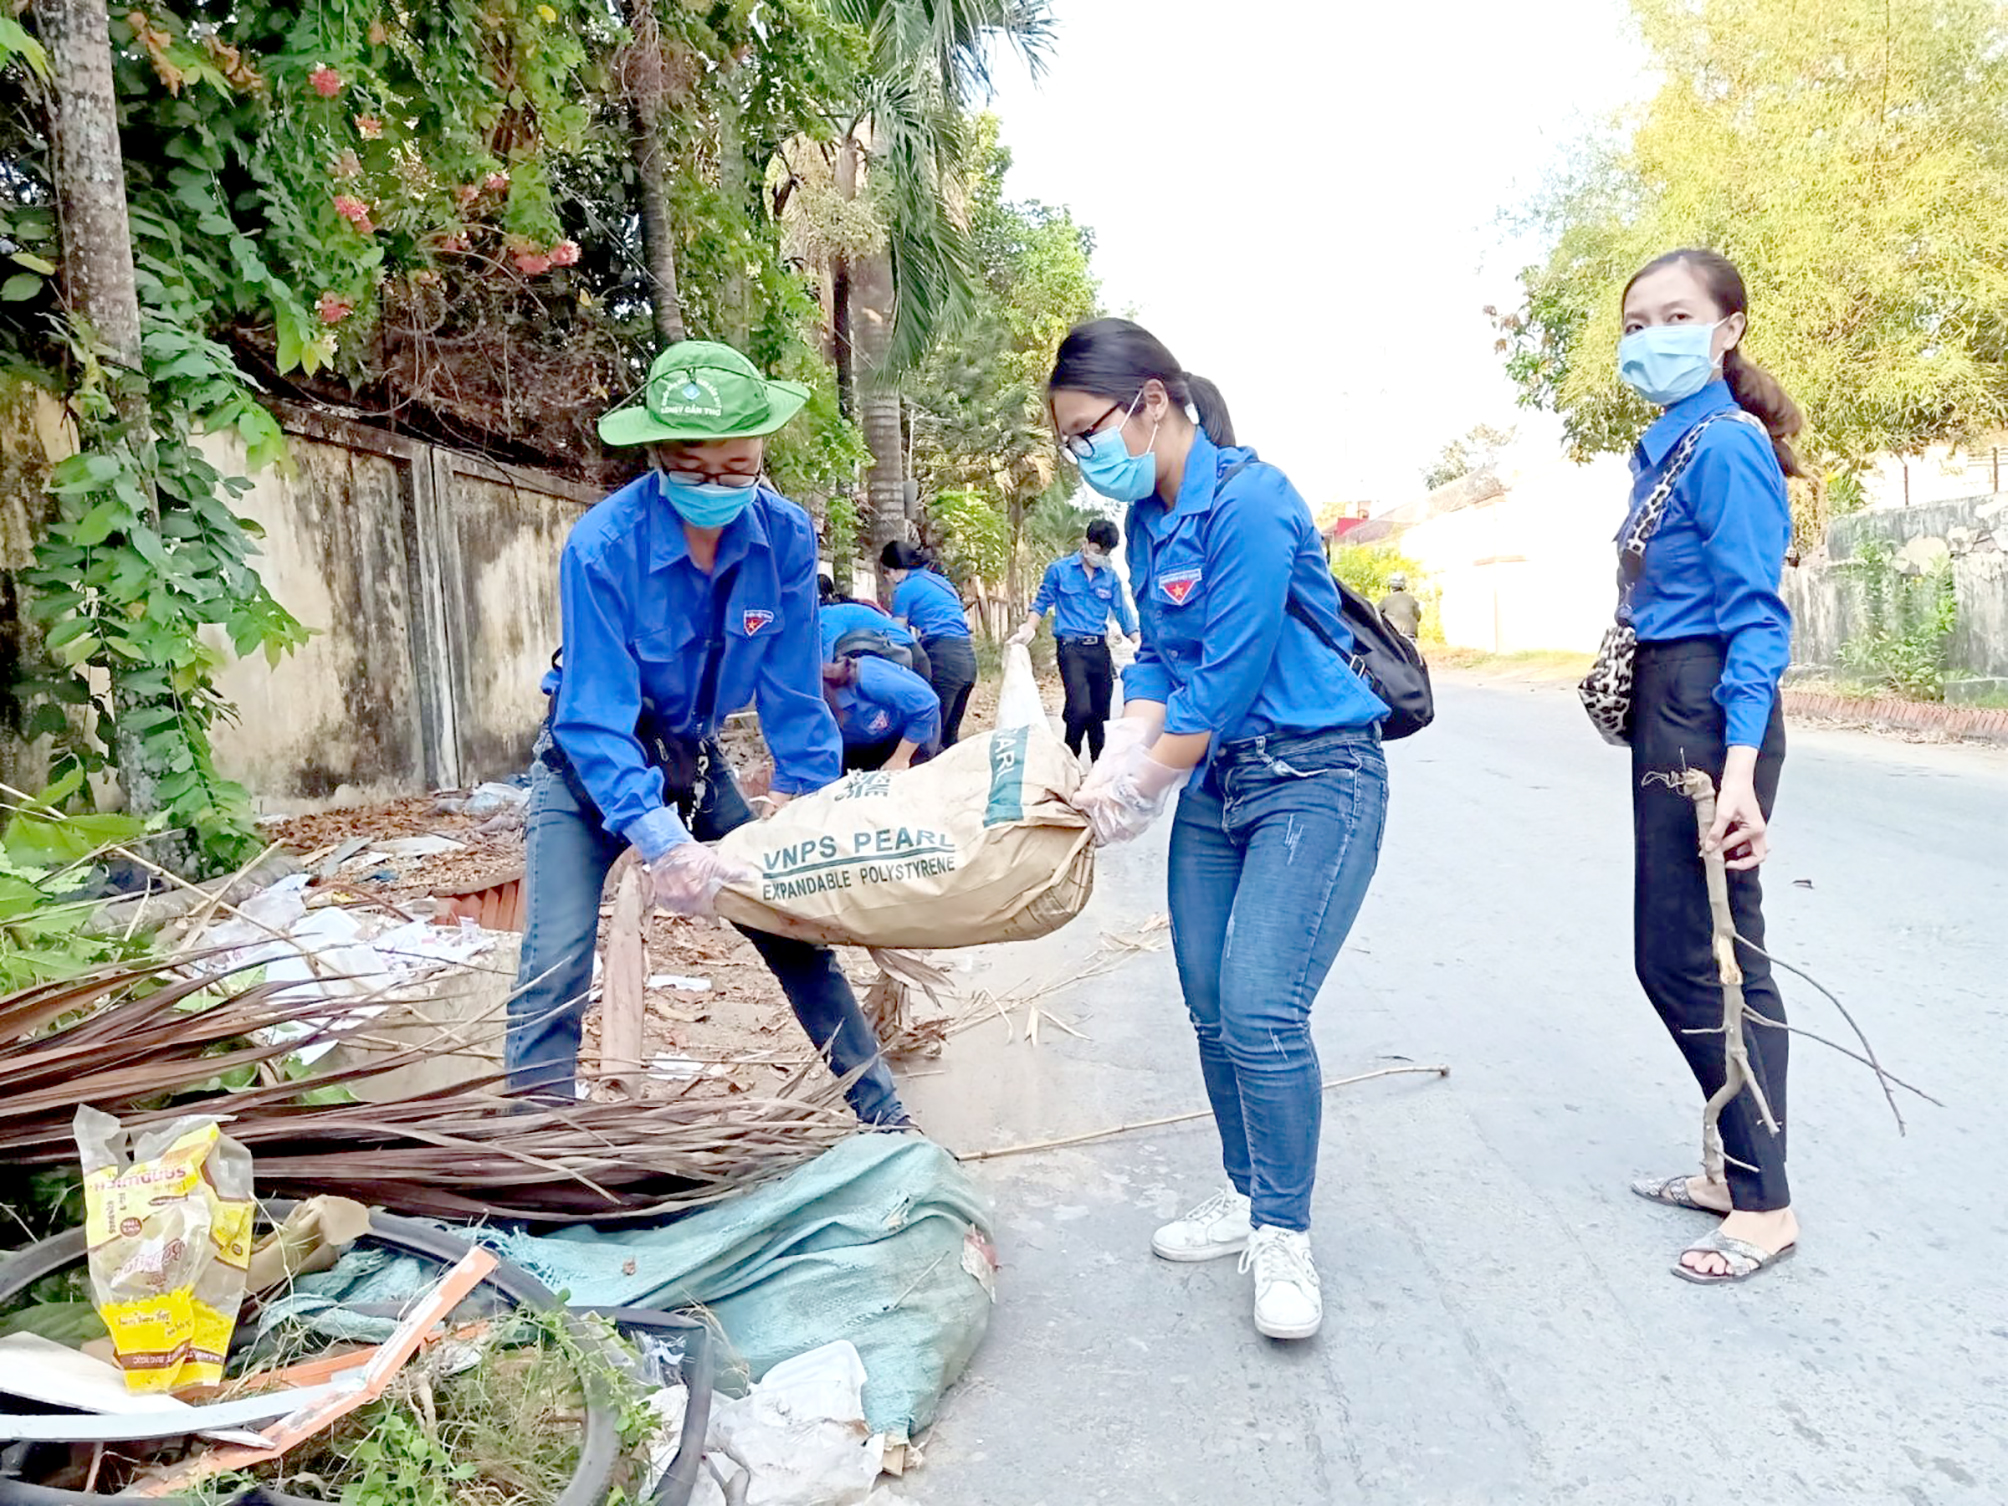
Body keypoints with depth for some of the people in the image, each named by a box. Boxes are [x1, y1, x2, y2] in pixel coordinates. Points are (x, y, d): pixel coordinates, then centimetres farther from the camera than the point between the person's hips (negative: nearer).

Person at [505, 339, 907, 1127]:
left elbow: (793, 694, -10)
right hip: (590, 766, -3)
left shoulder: (786, 536, -18)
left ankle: (885, 1115, 19)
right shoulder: (601, 545, -29)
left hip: (694, 756, 4)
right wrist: (658, 838, -40)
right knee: (556, 969, -15)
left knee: (795, 934, 4)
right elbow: (596, 716, -31)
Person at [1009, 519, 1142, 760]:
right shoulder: (1059, 569, 2)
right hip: (1071, 647, -4)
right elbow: (1041, 603, 10)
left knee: (1101, 713, 8)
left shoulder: (1110, 576, 9)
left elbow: (1122, 612, 11)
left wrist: (1142, 644, 3)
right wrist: (1029, 629, -6)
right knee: (1081, 709, -18)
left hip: (1099, 649, 4)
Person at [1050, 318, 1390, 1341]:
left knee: (1261, 1008, -14)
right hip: (1215, 778, 9)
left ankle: (1284, 1237, 4)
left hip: (1312, 777, -8)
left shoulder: (1247, 501, -19)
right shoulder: (1148, 517, 7)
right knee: (1212, 1010, 11)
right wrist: (1115, 764, -8)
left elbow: (1230, 674, -20)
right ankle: (1247, 1197, 29)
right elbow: (1161, 659, 9)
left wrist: (1146, 785, -12)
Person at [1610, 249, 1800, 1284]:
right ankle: (1739, 1166, 28)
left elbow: (1757, 615, -18)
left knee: (1700, 959, -3)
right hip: (1667, 709, 10)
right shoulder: (1666, 447, 15)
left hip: (1709, 712, -10)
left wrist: (1740, 769, -25)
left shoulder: (1725, 444, -12)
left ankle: (1765, 1204, 10)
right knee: (1675, 955, 15)